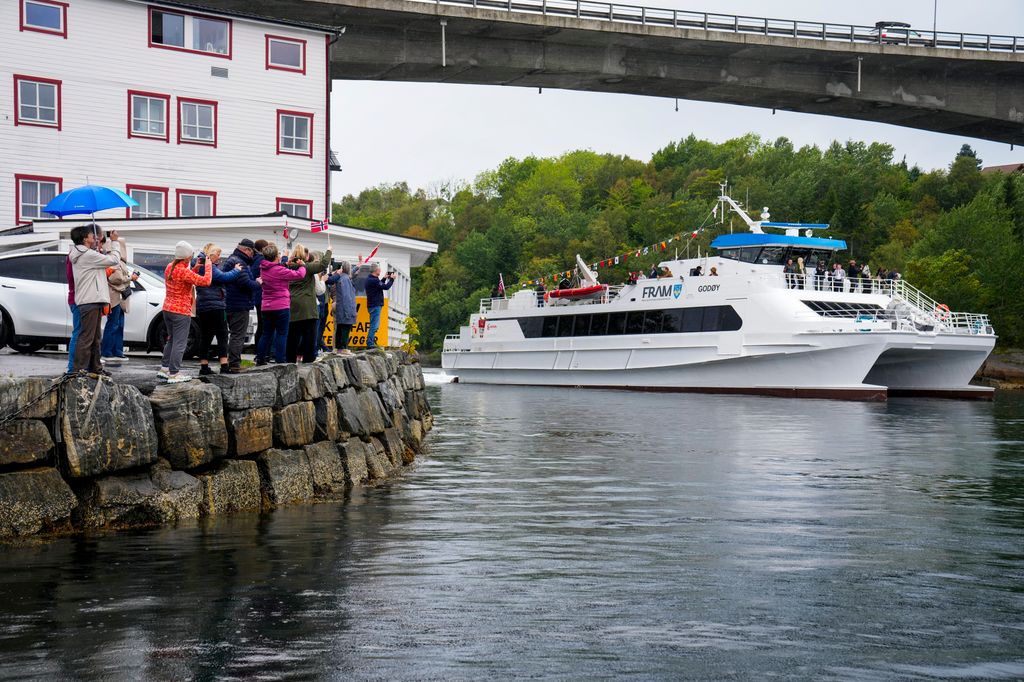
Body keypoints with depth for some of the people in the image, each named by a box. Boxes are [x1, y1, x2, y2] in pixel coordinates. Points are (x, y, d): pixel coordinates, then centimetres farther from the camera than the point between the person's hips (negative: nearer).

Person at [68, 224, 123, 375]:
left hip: (93, 301, 11)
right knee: (86, 337, -10)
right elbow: (114, 260, -11)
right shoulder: (88, 254, -14)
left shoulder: (78, 254, 18)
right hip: (90, 301, -11)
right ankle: (79, 369, -10)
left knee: (94, 337, 18)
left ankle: (95, 368, 26)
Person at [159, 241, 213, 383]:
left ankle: (164, 368, 26)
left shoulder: (169, 267, 6)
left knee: (171, 339, 21)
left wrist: (195, 268, 11)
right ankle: (174, 373, -1)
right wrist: (208, 266, -8)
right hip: (181, 312, -9)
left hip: (168, 309, 9)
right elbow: (206, 281, -22)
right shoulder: (184, 271, -21)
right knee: (179, 343, -2)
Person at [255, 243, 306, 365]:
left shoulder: (263, 269, 5)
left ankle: (260, 359, 13)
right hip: (281, 306, -7)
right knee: (282, 334, 0)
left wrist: (286, 264, 11)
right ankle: (280, 360, -2)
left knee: (266, 333, 14)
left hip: (266, 307, 7)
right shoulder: (279, 270, -17)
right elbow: (300, 274, -16)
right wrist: (302, 266, 3)